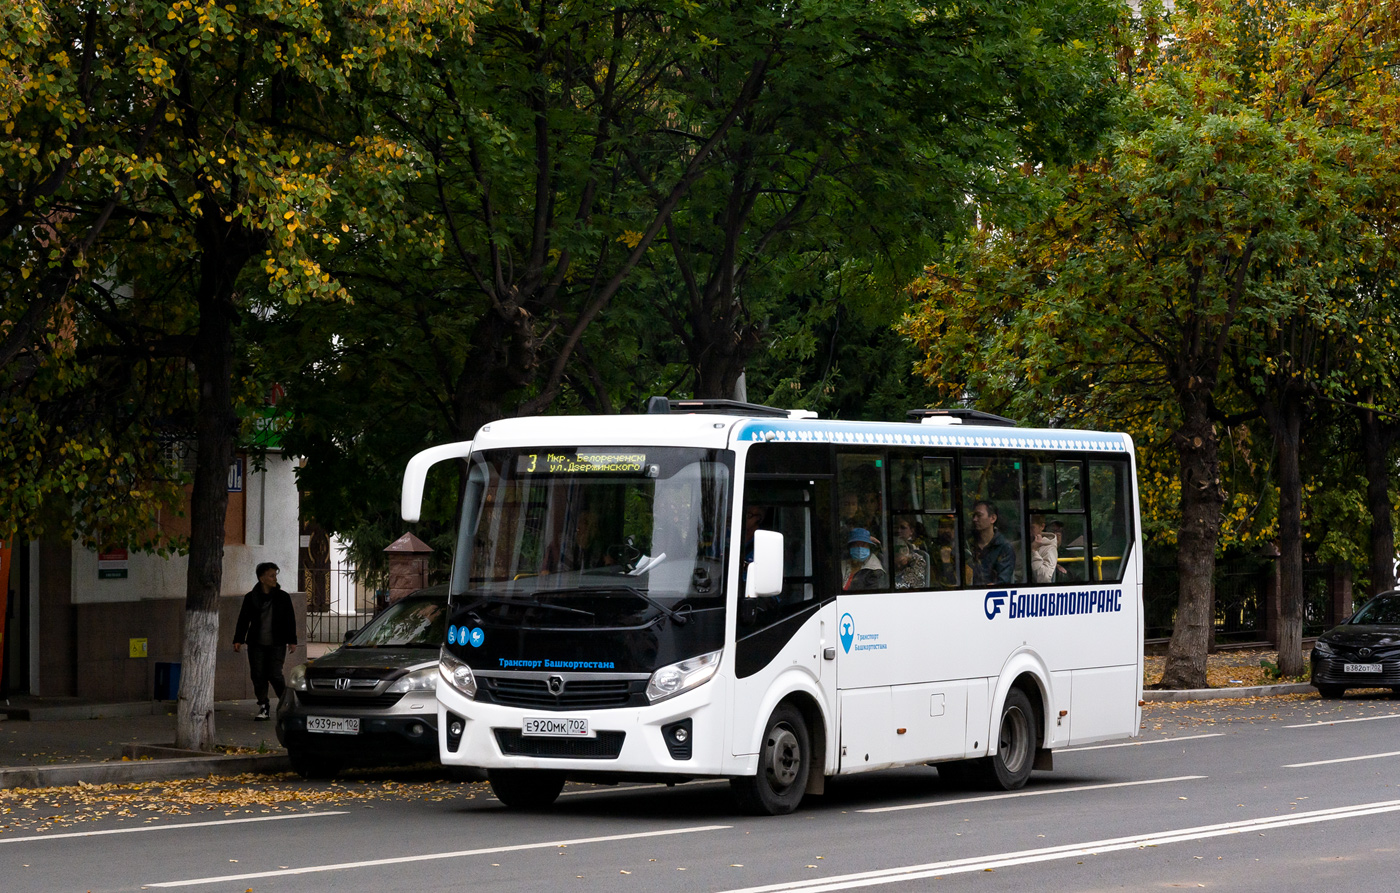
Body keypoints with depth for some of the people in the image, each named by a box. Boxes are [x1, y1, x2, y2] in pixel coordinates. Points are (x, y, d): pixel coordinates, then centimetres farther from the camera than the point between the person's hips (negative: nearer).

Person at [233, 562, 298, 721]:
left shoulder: (283, 597, 3)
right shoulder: (251, 598, 4)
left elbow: (290, 620, 6)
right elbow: (243, 620, 7)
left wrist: (292, 641, 0)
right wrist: (238, 640, 0)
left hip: (277, 644, -2)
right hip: (256, 645, 2)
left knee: (275, 674, -10)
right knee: (258, 675, 0)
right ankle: (263, 708, 9)